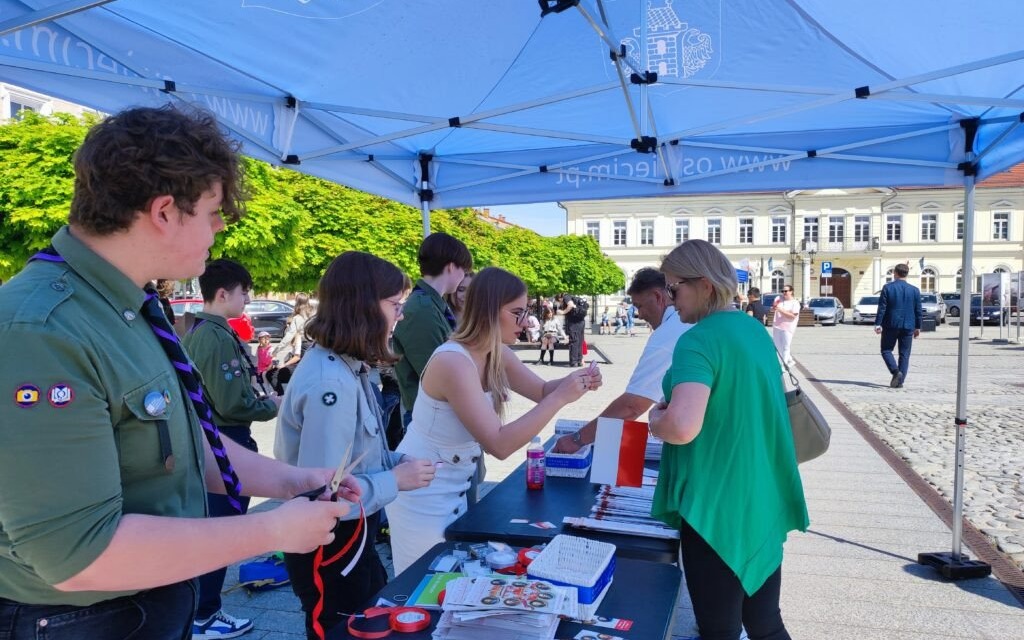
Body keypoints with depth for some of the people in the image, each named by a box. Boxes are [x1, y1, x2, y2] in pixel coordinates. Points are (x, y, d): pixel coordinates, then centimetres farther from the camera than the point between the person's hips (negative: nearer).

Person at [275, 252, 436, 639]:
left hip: (350, 539, 9)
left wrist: (394, 461, -2)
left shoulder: (346, 367, 1)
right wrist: (395, 480, -21)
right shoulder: (331, 383, -30)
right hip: (328, 547, -9)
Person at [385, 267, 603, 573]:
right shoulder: (454, 363, -29)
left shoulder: (497, 354, -3)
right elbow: (499, 445, -31)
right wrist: (561, 398, -30)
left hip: (454, 491, 8)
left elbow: (542, 390, 10)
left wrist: (574, 381, -11)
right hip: (423, 496, -8)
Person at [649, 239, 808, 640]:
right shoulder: (755, 330, 8)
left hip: (717, 506, -8)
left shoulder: (699, 340, -19)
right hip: (764, 502, 8)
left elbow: (682, 426, -33)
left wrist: (655, 418, -10)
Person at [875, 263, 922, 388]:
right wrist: (918, 327, 14)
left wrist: (878, 324, -6)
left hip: (891, 325, -3)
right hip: (908, 326, 3)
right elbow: (918, 311, 6)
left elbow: (882, 307, -8)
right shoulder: (915, 290, 4)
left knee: (886, 350, 9)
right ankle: (900, 380, 5)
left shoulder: (887, 288, -5)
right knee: (904, 354, 8)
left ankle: (895, 371, -13)